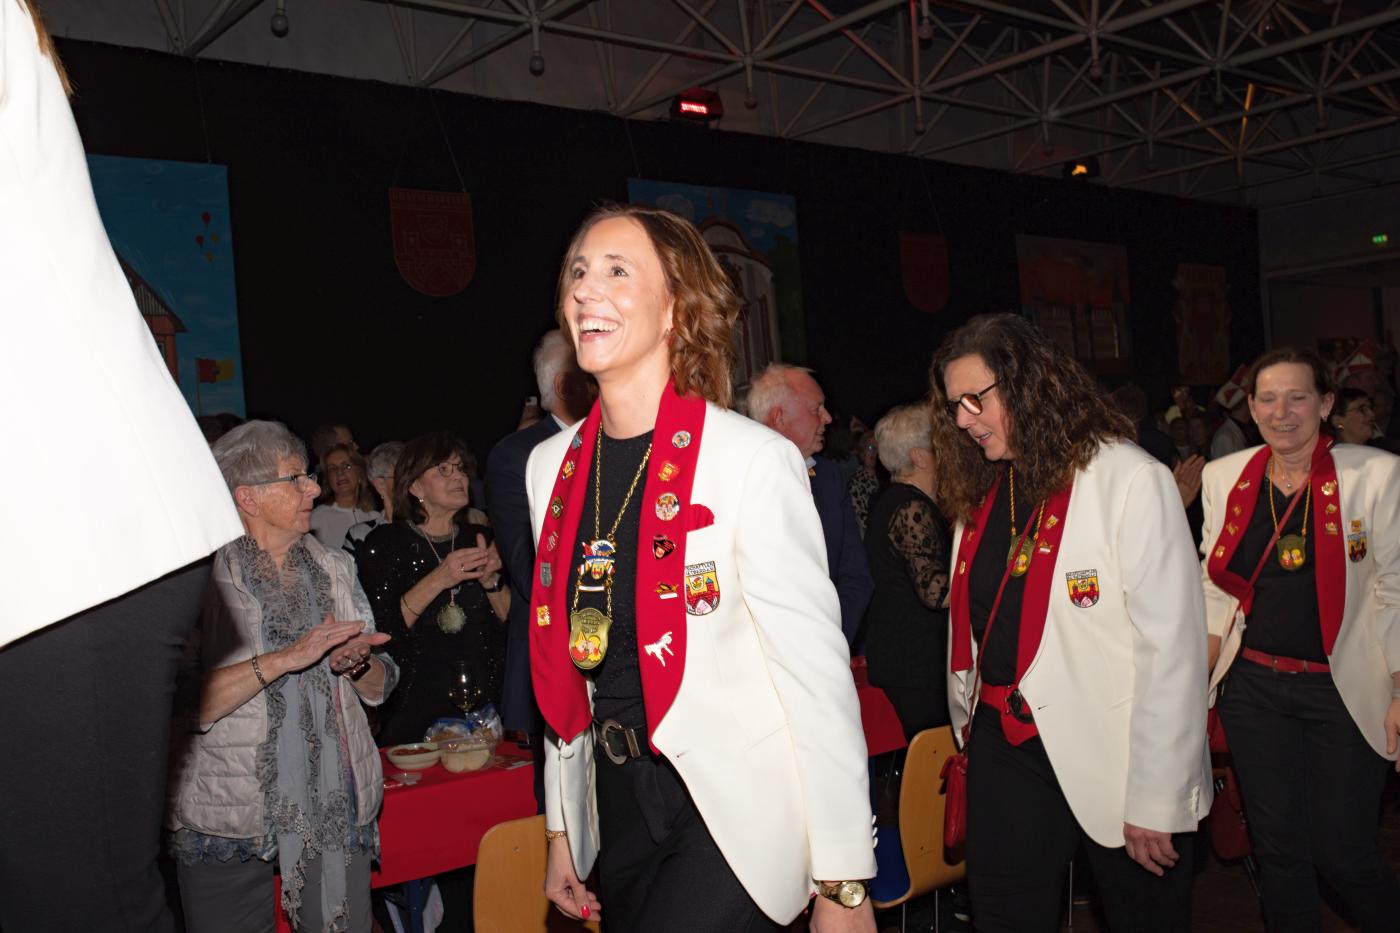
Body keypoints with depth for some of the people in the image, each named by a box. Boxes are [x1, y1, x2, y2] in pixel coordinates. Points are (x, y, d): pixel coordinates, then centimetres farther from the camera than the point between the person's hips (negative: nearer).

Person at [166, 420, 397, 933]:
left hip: (336, 805, 4)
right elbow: (188, 699, -19)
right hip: (230, 813, -4)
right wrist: (285, 659, -24)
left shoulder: (333, 567, 9)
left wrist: (356, 664, -9)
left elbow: (379, 687, 11)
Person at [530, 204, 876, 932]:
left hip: (736, 808, -5)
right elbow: (566, 660, 11)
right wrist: (561, 829, 14)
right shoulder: (551, 466, 4)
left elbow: (816, 668, -14)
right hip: (619, 805, 6)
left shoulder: (753, 459, -15)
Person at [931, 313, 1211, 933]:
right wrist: (968, 726, 7)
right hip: (1005, 747, 6)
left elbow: (1172, 648, -17)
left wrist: (1157, 802, -18)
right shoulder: (978, 495, 8)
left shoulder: (1131, 481, -14)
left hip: (1112, 763, -5)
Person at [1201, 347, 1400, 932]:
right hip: (1253, 686, 3)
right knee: (1278, 849, 9)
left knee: (1343, 854, 1)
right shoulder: (1223, 477, 4)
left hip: (1343, 689, -3)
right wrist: (1197, 676, 5)